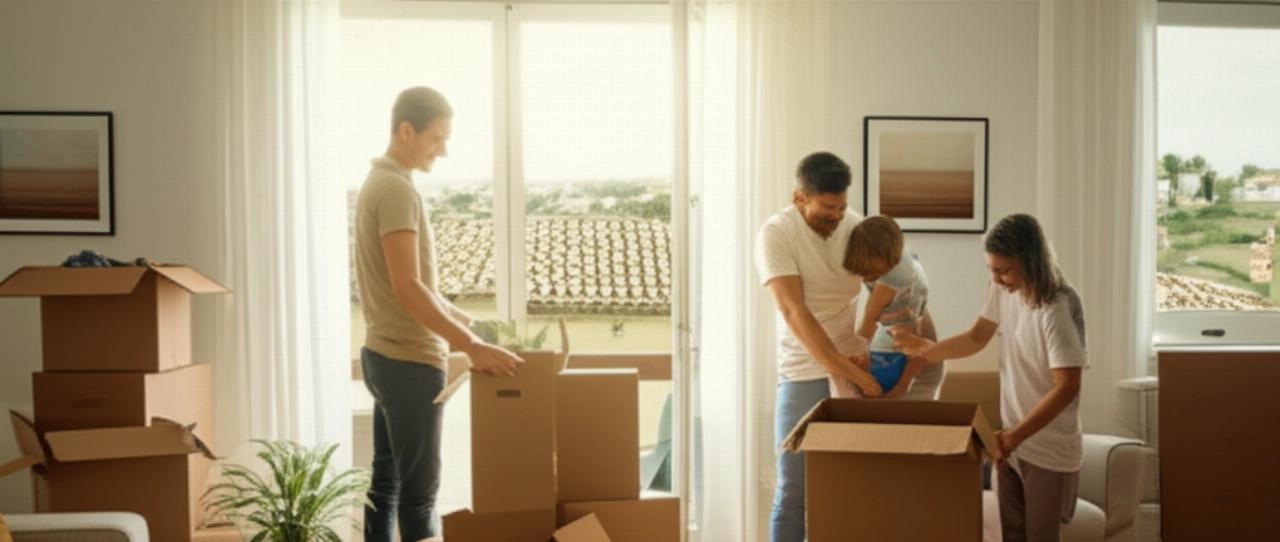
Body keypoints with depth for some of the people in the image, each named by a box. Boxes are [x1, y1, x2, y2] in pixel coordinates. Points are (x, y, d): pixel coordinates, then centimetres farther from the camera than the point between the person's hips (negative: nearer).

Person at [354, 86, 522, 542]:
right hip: (409, 360, -10)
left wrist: (461, 319, 20)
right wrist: (471, 346, -24)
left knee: (387, 482, 14)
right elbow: (406, 287, -24)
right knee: (418, 490, -5)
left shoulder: (378, 182, 14)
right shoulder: (397, 189, -17)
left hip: (383, 355, 10)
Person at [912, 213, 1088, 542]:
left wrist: (1016, 436, -30)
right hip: (1012, 440, 7)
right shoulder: (1003, 288, -3)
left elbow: (1066, 387, -26)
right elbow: (976, 338, 13)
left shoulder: (1058, 306, -25)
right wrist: (923, 352, 5)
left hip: (1049, 450, -6)